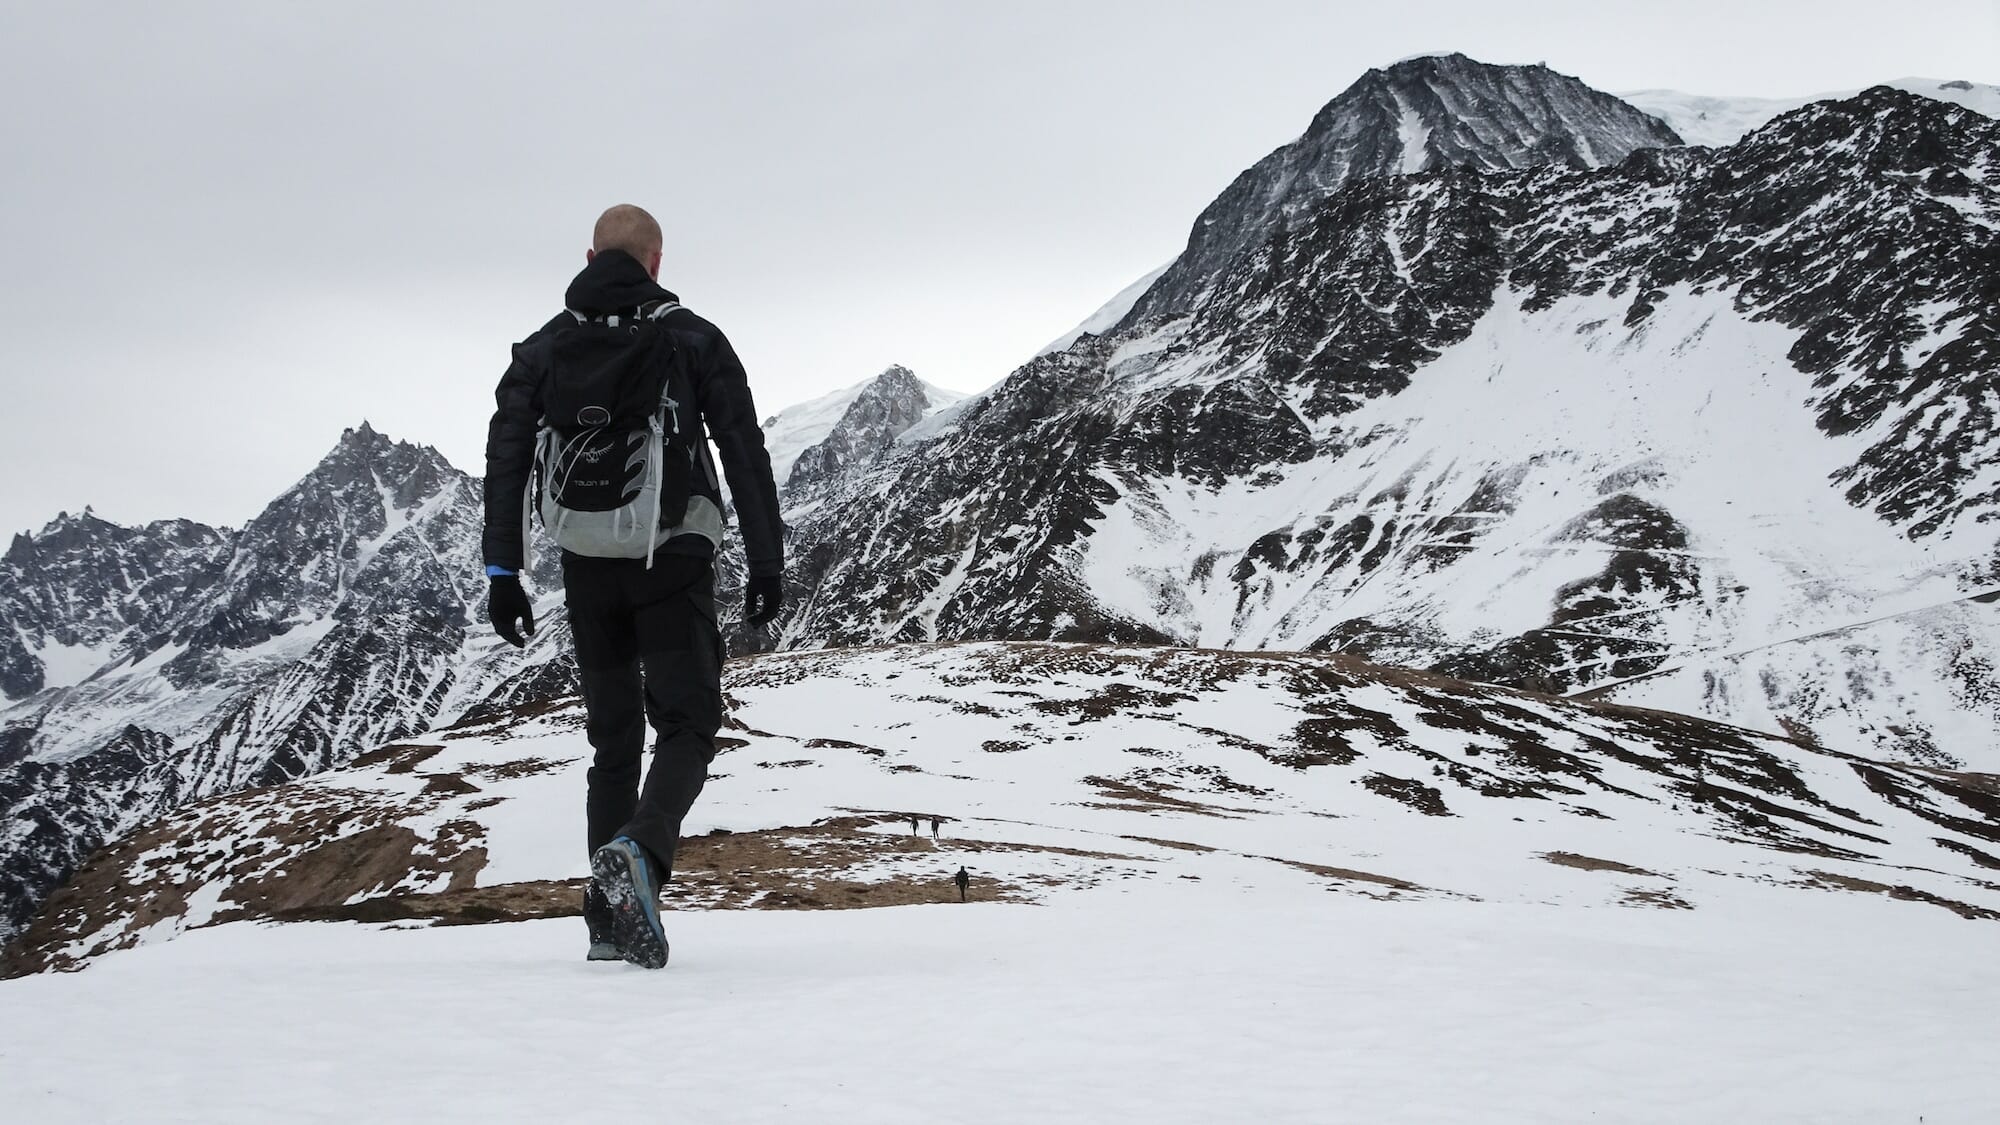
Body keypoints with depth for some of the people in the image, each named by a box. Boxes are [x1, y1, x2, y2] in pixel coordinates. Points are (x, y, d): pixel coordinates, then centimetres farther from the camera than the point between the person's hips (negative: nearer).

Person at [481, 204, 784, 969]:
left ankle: (611, 918, 11)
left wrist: (503, 574, 5)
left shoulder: (542, 349, 9)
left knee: (613, 738, 13)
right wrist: (766, 563, 1)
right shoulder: (694, 339, 2)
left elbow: (505, 462, 4)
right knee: (687, 726, 3)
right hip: (673, 561, -3)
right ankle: (639, 853, -26)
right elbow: (746, 454, -3)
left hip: (586, 567, 3)